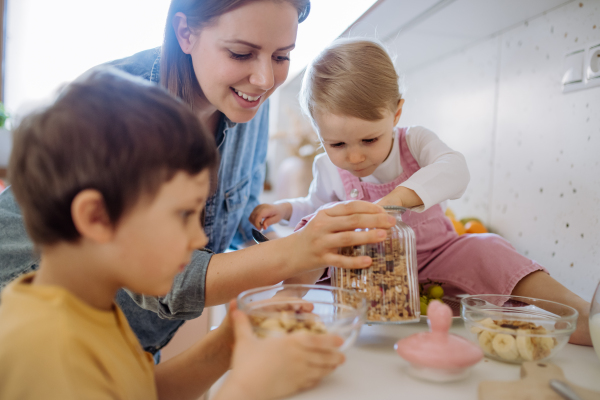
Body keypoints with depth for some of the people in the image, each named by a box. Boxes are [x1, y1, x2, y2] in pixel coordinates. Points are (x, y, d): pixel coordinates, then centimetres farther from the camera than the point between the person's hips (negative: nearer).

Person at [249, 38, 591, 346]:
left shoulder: (415, 141, -13)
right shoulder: (327, 169, -6)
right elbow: (318, 206, 14)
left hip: (433, 255, 0)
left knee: (485, 250, -25)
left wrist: (395, 198, -50)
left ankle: (577, 314, -23)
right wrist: (286, 209, -9)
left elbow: (454, 170, -34)